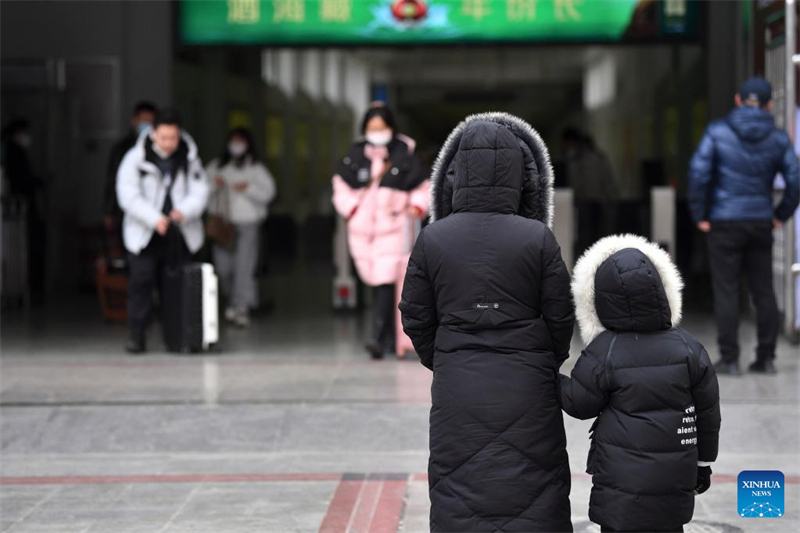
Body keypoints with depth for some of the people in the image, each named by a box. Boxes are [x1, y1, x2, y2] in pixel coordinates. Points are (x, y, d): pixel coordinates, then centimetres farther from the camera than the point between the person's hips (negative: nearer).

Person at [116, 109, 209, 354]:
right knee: (141, 281, -9)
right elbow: (129, 196, -13)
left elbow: (200, 191, 0)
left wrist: (185, 211, -22)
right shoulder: (135, 158, -7)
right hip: (144, 234, -3)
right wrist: (155, 219, -24)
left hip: (179, 233, 3)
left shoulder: (189, 158, 3)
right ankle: (137, 336, -4)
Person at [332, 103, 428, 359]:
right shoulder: (355, 155, 7)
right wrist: (350, 209, 2)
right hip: (362, 229, 3)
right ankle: (390, 337, 20)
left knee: (386, 282, -14)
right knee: (376, 282, 8)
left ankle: (380, 338, -19)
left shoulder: (403, 155, 1)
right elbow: (342, 187, 16)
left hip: (393, 229, -3)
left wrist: (417, 206, -8)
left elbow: (421, 189, 9)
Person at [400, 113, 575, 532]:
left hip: (457, 392, 1)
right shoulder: (538, 239, -12)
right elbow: (560, 316, -4)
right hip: (526, 392, -1)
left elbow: (416, 318, 0)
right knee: (533, 497, 9)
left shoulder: (433, 240, -8)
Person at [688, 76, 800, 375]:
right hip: (760, 222, 2)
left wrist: (699, 216, -5)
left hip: (724, 224, -2)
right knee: (763, 291, 10)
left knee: (726, 292, 1)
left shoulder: (717, 132, -6)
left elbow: (698, 171, -13)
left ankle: (729, 359, 0)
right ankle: (765, 358, 11)